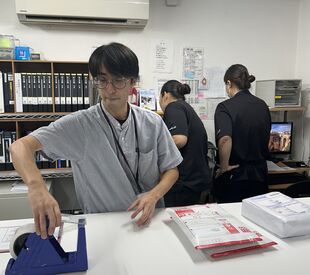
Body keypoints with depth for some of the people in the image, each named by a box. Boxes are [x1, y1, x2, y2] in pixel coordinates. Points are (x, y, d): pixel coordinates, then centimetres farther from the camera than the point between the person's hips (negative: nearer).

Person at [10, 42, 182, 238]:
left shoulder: (153, 123, -3)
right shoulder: (79, 125, -11)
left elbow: (172, 170, 4)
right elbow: (20, 146, -17)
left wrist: (153, 195, -16)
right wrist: (36, 185, -36)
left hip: (148, 221, 2)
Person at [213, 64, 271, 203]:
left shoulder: (225, 107, -14)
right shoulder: (262, 105, 5)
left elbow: (225, 140, -31)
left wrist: (224, 167, -17)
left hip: (234, 176, -5)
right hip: (260, 174, 5)